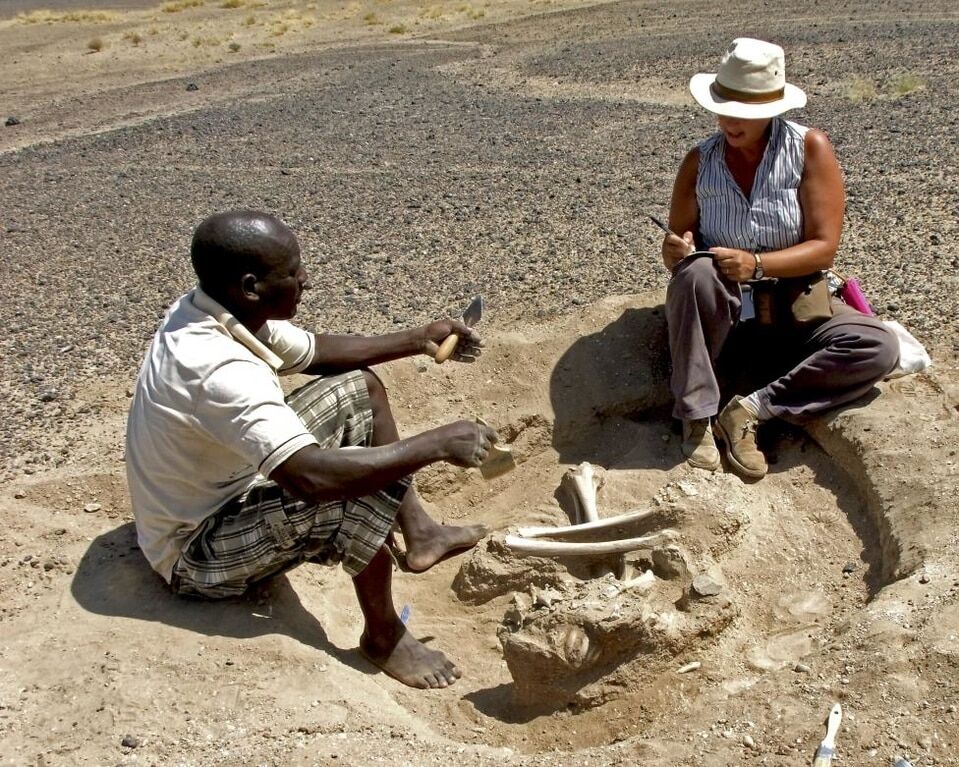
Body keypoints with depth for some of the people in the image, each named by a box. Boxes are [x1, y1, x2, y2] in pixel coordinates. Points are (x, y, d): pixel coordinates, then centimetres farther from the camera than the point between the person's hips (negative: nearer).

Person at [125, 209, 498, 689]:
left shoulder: (216, 312, -8)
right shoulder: (217, 369, -36)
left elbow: (317, 353, 10)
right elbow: (312, 477, -46)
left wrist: (417, 341, 4)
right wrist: (437, 444, -37)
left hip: (225, 490, 10)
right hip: (197, 555, -9)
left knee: (358, 387, 6)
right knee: (359, 484, -31)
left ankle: (419, 536, 13)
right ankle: (383, 635, -8)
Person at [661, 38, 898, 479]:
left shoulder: (810, 149, -8)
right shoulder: (700, 161, -3)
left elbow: (824, 247, -13)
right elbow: (676, 253, -1)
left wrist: (756, 265, -29)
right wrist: (675, 251, -26)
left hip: (792, 308, 0)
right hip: (718, 310, 0)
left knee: (878, 348, -24)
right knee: (698, 273, -35)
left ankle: (750, 410, -20)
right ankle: (696, 417, -25)